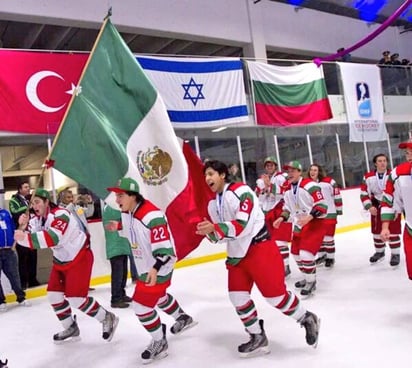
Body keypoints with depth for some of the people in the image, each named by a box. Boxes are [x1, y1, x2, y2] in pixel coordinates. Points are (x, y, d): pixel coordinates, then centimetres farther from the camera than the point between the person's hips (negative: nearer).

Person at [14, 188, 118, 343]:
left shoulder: (60, 214, -25)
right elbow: (30, 239, -2)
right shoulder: (37, 219, 2)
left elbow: (53, 238, -39)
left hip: (79, 257, -9)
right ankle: (71, 328, 26)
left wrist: (26, 237, -45)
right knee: (54, 294, 8)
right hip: (61, 260, 9)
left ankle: (107, 318, 7)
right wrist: (23, 227, -19)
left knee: (75, 297, -11)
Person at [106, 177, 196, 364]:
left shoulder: (152, 216, -32)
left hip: (159, 267, -10)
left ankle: (159, 343, 15)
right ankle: (183, 319, 52)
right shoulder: (127, 212, -4)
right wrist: (118, 226, 2)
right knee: (158, 296, 27)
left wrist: (155, 269, -40)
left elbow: (165, 248, -30)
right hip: (144, 266, 10)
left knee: (141, 305, -7)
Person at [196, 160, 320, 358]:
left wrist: (215, 228, -34)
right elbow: (221, 233, 12)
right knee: (237, 296, 5)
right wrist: (210, 233, -10)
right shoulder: (212, 204, 9)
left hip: (259, 249, -8)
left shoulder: (240, 191, -17)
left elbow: (242, 225, -26)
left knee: (275, 294, -5)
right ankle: (257, 338, 19)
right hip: (236, 255, 8)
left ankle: (307, 319, 20)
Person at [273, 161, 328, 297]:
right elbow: (288, 207, 17)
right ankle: (309, 277, 35)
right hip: (298, 225, 9)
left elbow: (322, 206, -23)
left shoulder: (310, 186, -20)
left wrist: (309, 217, -34)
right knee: (296, 253, 13)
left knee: (306, 254, -17)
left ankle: (311, 282, 4)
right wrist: (282, 218, 0)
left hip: (314, 224, -8)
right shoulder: (288, 190, 5)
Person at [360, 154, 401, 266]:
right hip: (376, 207, 3)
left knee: (393, 231, -4)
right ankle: (379, 252, 31)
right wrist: (369, 207, -13)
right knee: (376, 231, 12)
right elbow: (364, 194, -2)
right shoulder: (368, 177, -5)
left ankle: (395, 254, 10)